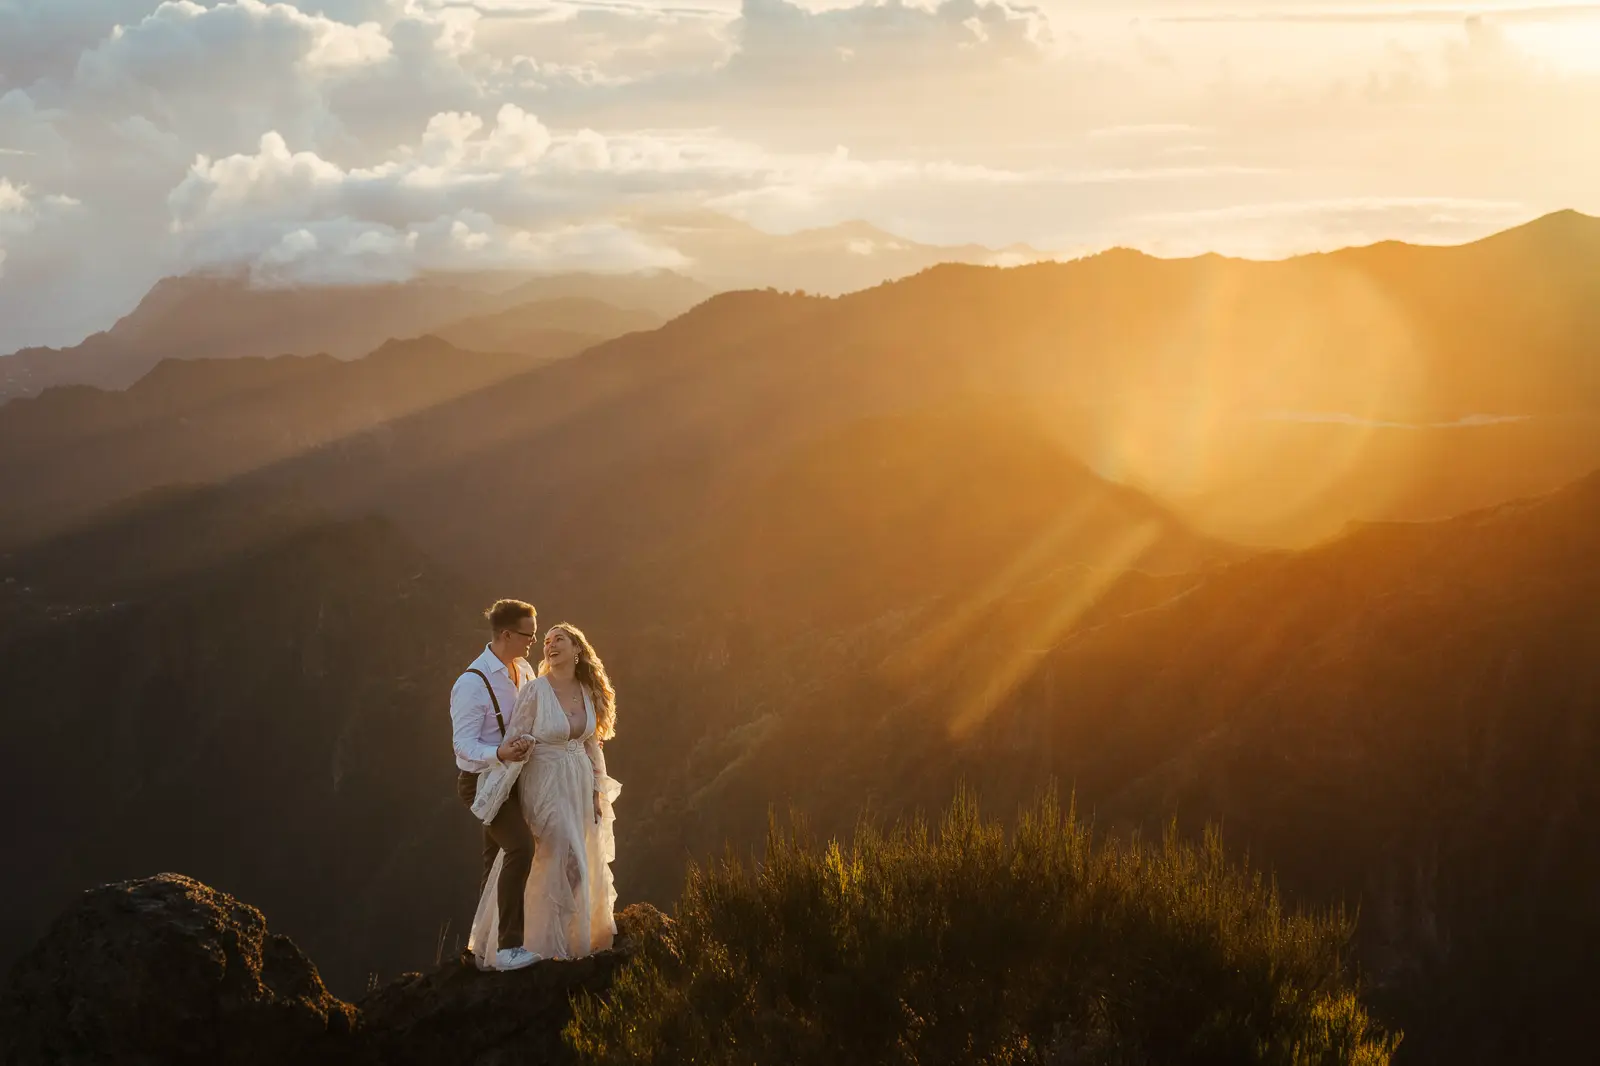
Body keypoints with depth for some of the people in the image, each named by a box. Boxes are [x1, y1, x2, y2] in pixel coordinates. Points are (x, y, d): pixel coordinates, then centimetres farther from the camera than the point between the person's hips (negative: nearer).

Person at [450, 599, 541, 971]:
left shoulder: (524, 671, 4)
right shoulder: (472, 684, -21)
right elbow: (464, 745, -24)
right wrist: (500, 753, -41)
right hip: (482, 780, -8)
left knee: (497, 863, 15)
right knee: (520, 845, -25)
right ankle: (508, 947, -25)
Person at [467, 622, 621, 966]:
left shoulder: (588, 692, 4)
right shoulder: (535, 690, -13)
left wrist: (597, 791, 12)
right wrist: (498, 797, -15)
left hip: (579, 785, 6)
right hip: (545, 784, -6)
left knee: (586, 863, 15)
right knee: (565, 862, -9)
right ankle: (555, 944, 4)